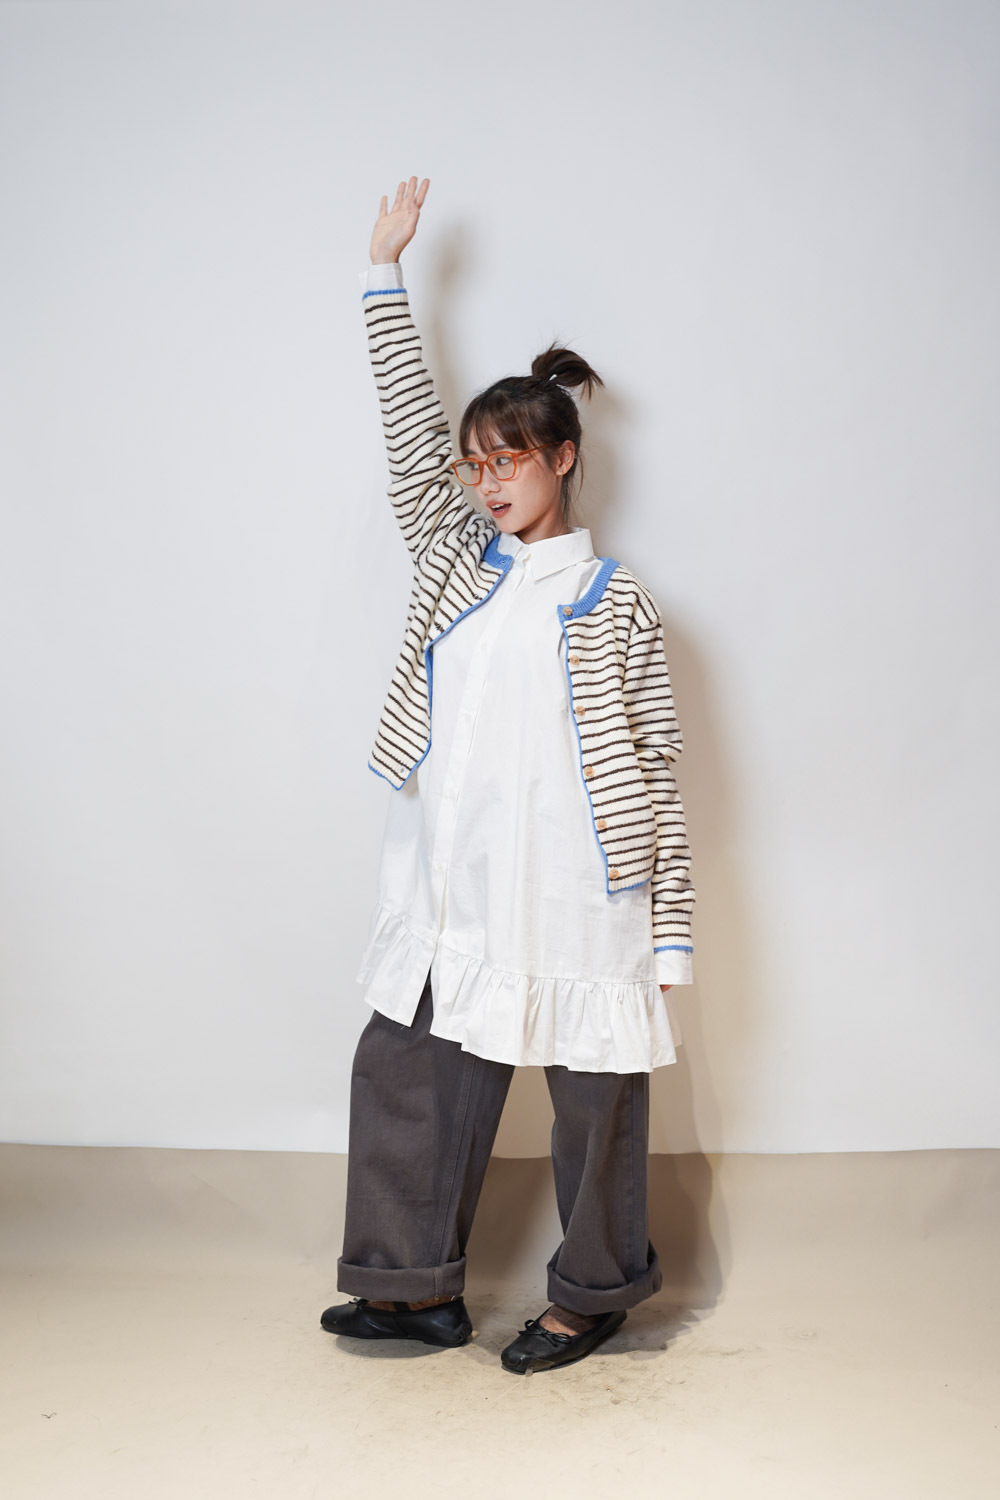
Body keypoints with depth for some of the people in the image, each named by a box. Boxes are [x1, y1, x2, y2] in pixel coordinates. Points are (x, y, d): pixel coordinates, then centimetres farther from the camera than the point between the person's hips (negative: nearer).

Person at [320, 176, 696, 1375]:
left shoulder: (616, 605, -1)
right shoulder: (456, 558, 10)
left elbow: (655, 772, -2)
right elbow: (411, 434, 2)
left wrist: (670, 931, -5)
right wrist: (385, 274, 0)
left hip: (576, 904, -4)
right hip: (454, 893, 4)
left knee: (594, 1097, 8)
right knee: (406, 1069, 9)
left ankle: (593, 1294, 30)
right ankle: (419, 1288, 27)